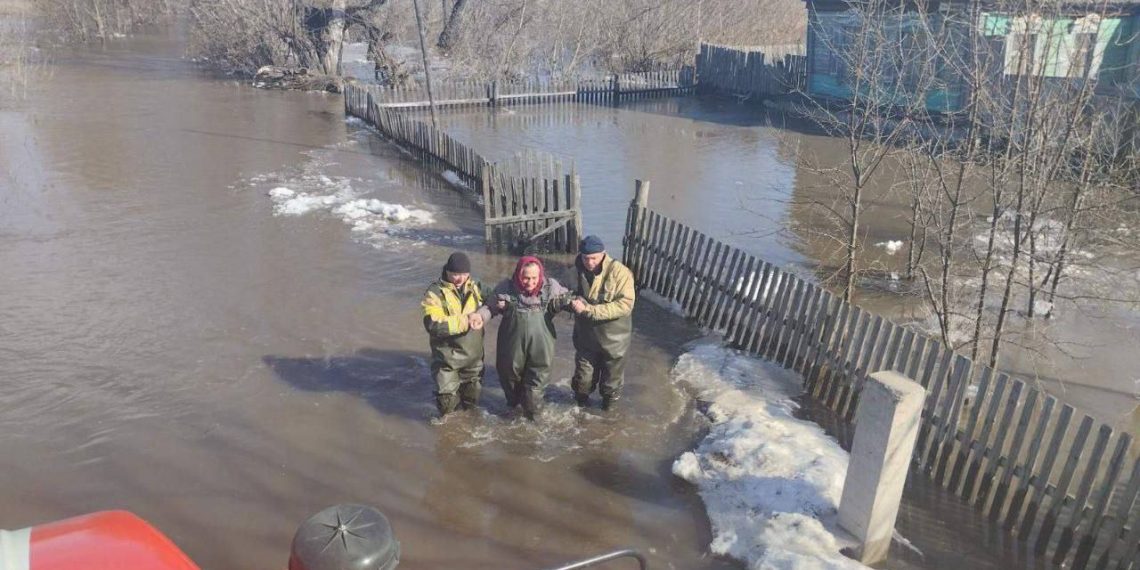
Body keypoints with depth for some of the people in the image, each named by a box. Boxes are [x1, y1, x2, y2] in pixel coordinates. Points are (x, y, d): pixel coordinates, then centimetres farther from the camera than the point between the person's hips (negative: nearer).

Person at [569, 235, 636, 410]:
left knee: (612, 375, 20)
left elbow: (625, 305, -30)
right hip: (586, 335, 3)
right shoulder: (578, 271, -9)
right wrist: (571, 301, -17)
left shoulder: (619, 272, -24)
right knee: (584, 373, 21)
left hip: (613, 337, -3)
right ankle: (581, 396, 50)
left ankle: (609, 400, 47)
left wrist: (588, 309, -34)